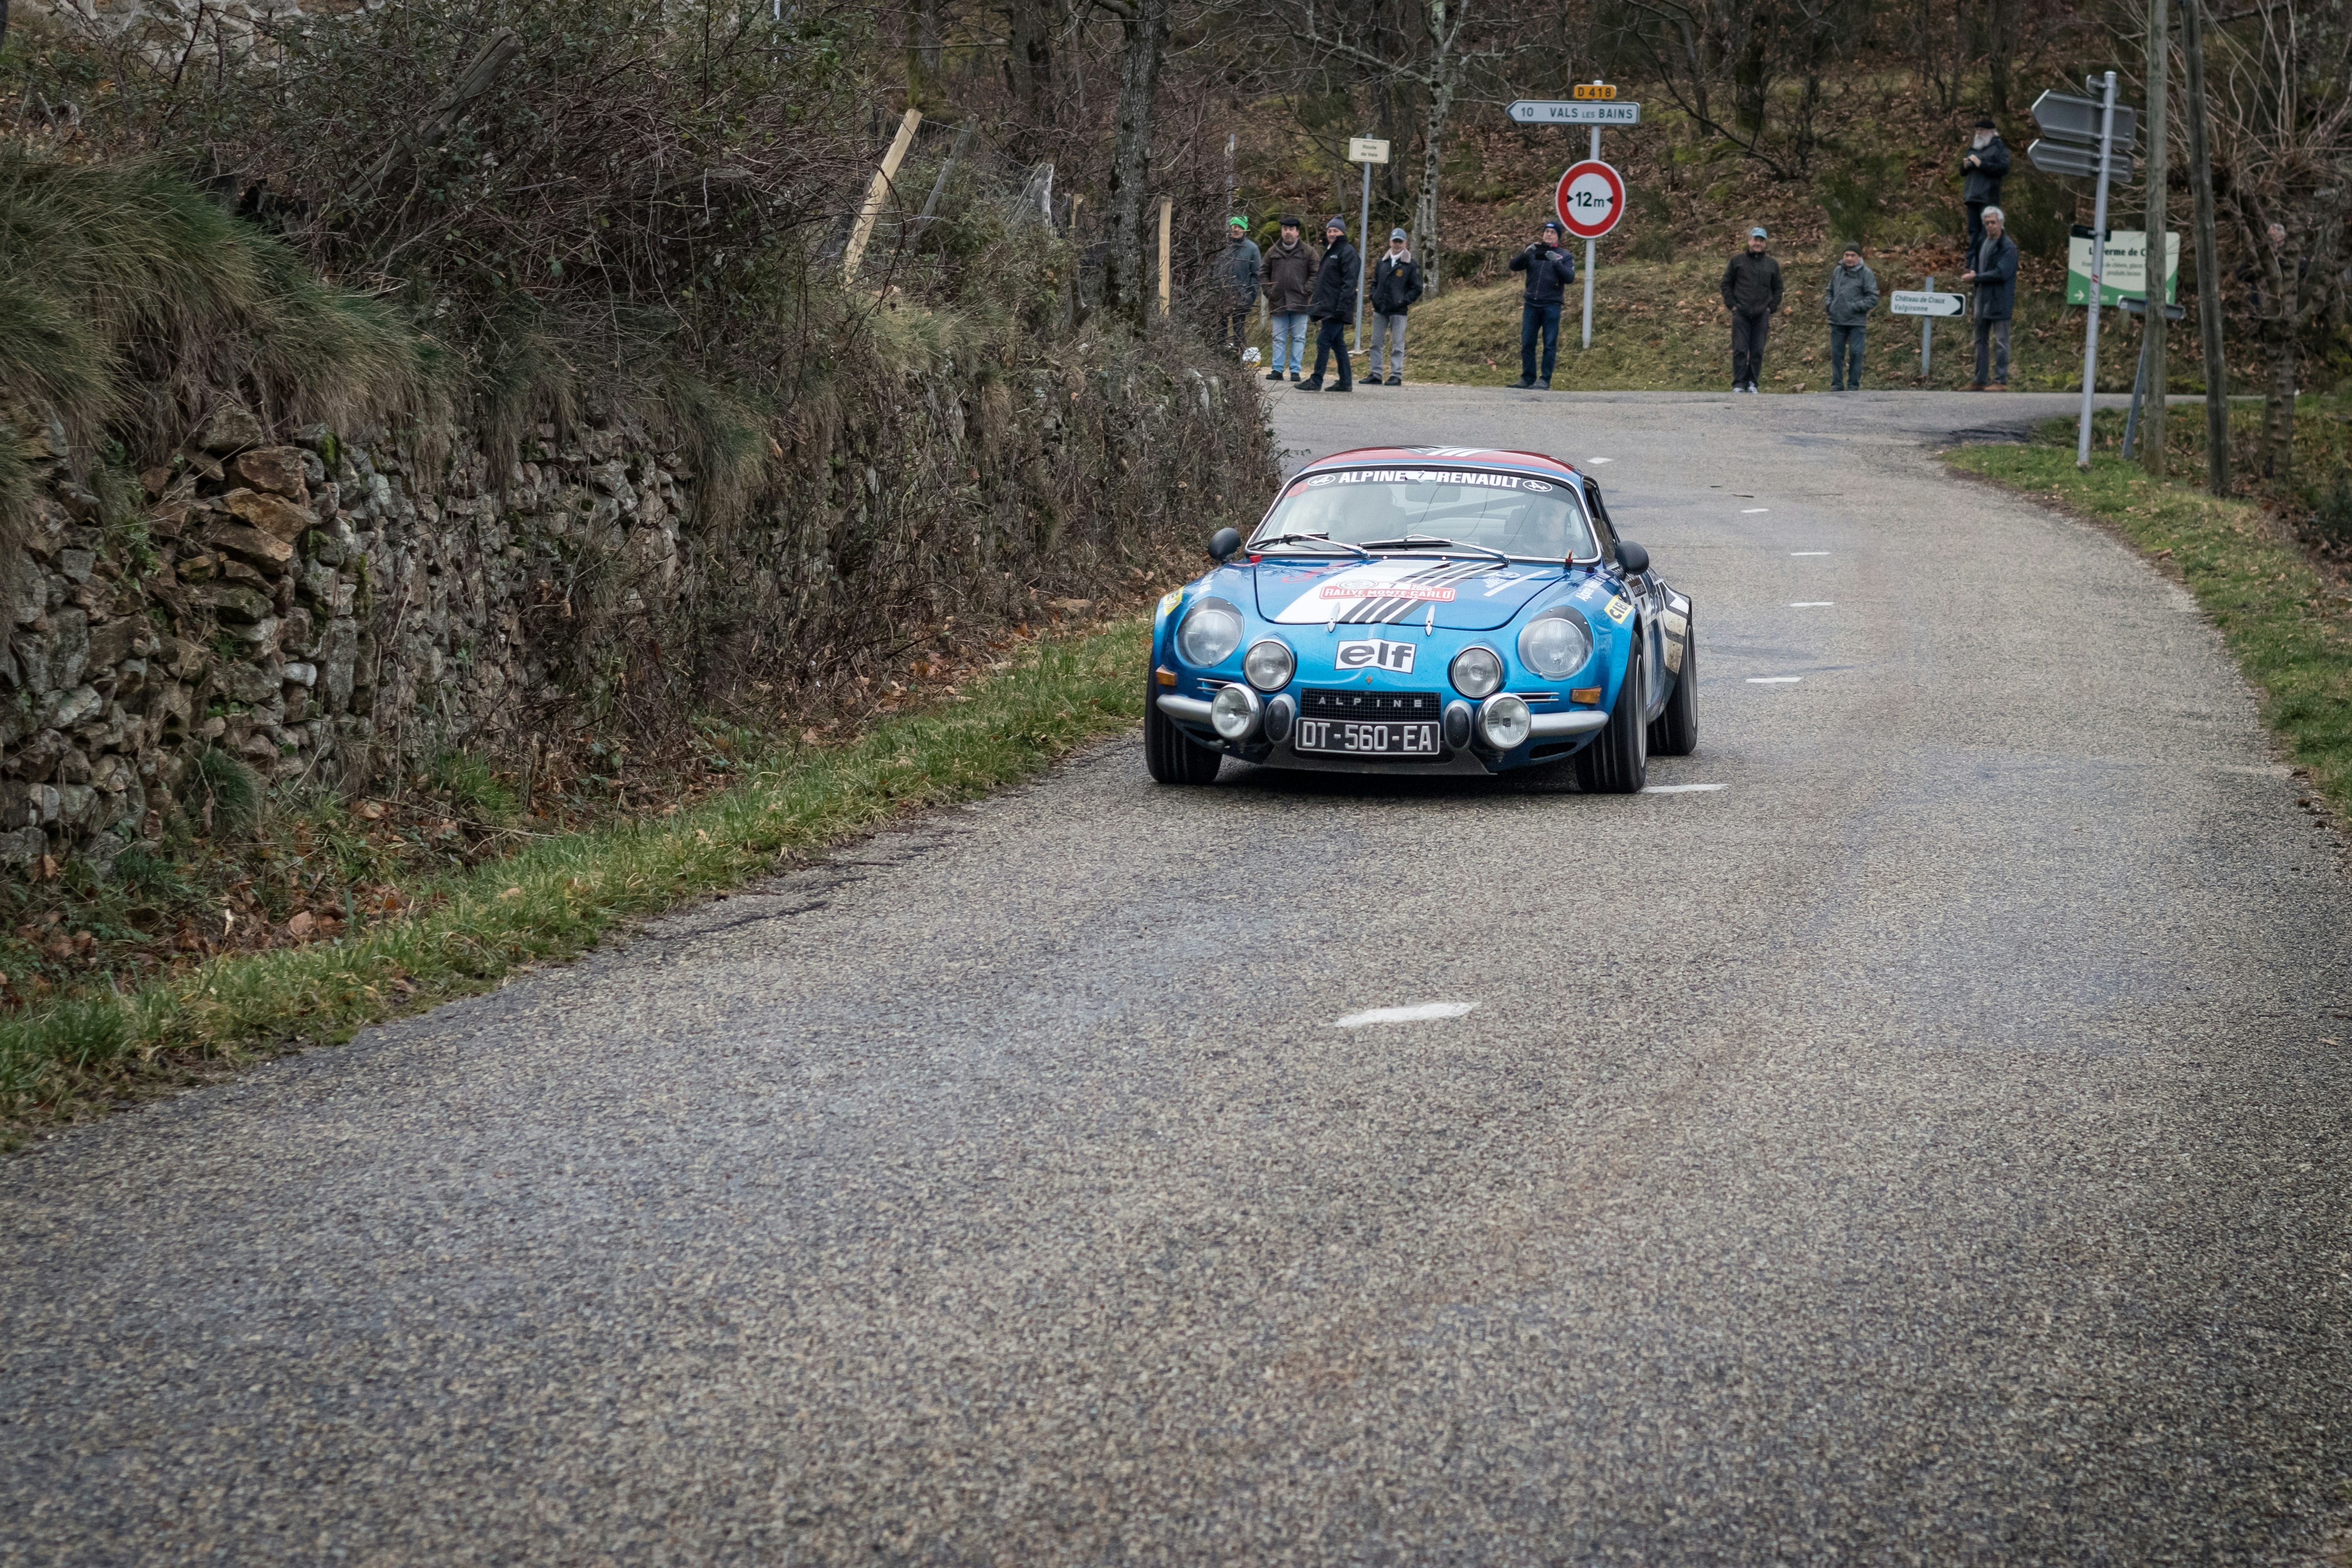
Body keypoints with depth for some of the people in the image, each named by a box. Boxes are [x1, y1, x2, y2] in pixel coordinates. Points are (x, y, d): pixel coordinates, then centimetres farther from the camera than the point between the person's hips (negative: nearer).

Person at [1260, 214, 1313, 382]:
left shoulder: (1308, 252, 3)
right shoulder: (1273, 252, 10)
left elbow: (1315, 274, 2)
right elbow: (1263, 273, 15)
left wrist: (1306, 291, -9)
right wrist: (1269, 291, 2)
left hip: (1299, 304, -2)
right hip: (1278, 303, 2)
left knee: (1299, 338, 1)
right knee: (1279, 338, 6)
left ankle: (1295, 370, 4)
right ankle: (1277, 369, 9)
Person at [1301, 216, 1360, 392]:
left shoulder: (1347, 252, -8)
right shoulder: (1329, 251, 22)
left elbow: (1350, 281, -16)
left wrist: (1342, 306, -23)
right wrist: (1315, 302, 20)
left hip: (1337, 308, -10)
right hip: (1327, 307, 10)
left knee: (1323, 341, -12)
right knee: (1338, 344, 9)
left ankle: (1316, 381, -11)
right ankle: (1346, 382, 12)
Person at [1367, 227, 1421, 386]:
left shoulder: (1411, 265, -1)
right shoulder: (1382, 263, 13)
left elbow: (1417, 289, -2)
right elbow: (1375, 282, 21)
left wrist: (1403, 302, -11)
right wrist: (1374, 298, 4)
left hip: (1398, 312, -5)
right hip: (1380, 310, 5)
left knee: (1397, 345, -2)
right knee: (1376, 343, 6)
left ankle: (1396, 376, 0)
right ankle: (1375, 375, 10)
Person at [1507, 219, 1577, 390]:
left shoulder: (1565, 257, 8)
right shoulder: (1533, 253, 13)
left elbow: (1570, 278, -5)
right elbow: (1514, 266, 3)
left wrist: (1556, 262, -17)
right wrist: (1526, 253, -14)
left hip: (1551, 306, -2)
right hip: (1531, 305, 3)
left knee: (1550, 344, -3)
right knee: (1527, 343, 1)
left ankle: (1545, 380, 0)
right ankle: (1528, 378, 7)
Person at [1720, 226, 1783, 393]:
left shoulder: (1772, 265, 13)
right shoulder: (1737, 261, 7)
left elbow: (1778, 289, 18)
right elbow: (1726, 284, 10)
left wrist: (1771, 308, 5)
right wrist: (1732, 305, -1)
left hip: (1762, 316, 2)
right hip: (1741, 314, -2)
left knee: (1757, 352, 2)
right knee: (1740, 350, -6)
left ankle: (1752, 382, 9)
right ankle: (1738, 383, -2)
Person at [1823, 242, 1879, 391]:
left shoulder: (1866, 274, -4)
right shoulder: (1838, 271, 11)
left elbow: (1873, 298, -7)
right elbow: (1829, 291, 23)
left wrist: (1856, 307, -15)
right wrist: (1829, 305, 5)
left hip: (1857, 322, -4)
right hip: (1837, 321, 4)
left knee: (1856, 353, -5)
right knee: (1836, 353, 6)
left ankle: (1853, 385, 3)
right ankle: (1837, 384, 14)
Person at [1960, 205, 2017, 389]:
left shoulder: (2008, 247, -10)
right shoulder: (1982, 244, 14)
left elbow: (2001, 273, -18)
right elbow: (1974, 264, 22)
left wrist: (1976, 277, -15)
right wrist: (1972, 273, -2)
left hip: (2000, 300, -8)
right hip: (1983, 298, 8)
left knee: (2000, 341, -5)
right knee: (1981, 341, 11)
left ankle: (2001, 381, -3)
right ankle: (1979, 381, 16)